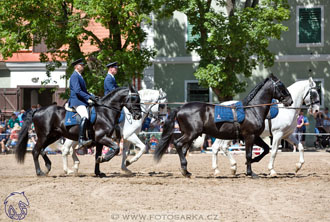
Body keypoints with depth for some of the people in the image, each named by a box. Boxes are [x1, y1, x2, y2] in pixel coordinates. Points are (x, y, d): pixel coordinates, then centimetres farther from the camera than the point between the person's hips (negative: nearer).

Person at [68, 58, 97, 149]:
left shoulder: (79, 76, 23)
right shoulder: (74, 76, -9)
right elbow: (77, 91, -20)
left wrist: (91, 96, 14)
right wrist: (89, 97, -21)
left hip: (83, 101, 11)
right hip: (76, 101, -11)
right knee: (85, 117, -29)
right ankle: (81, 139, -39)